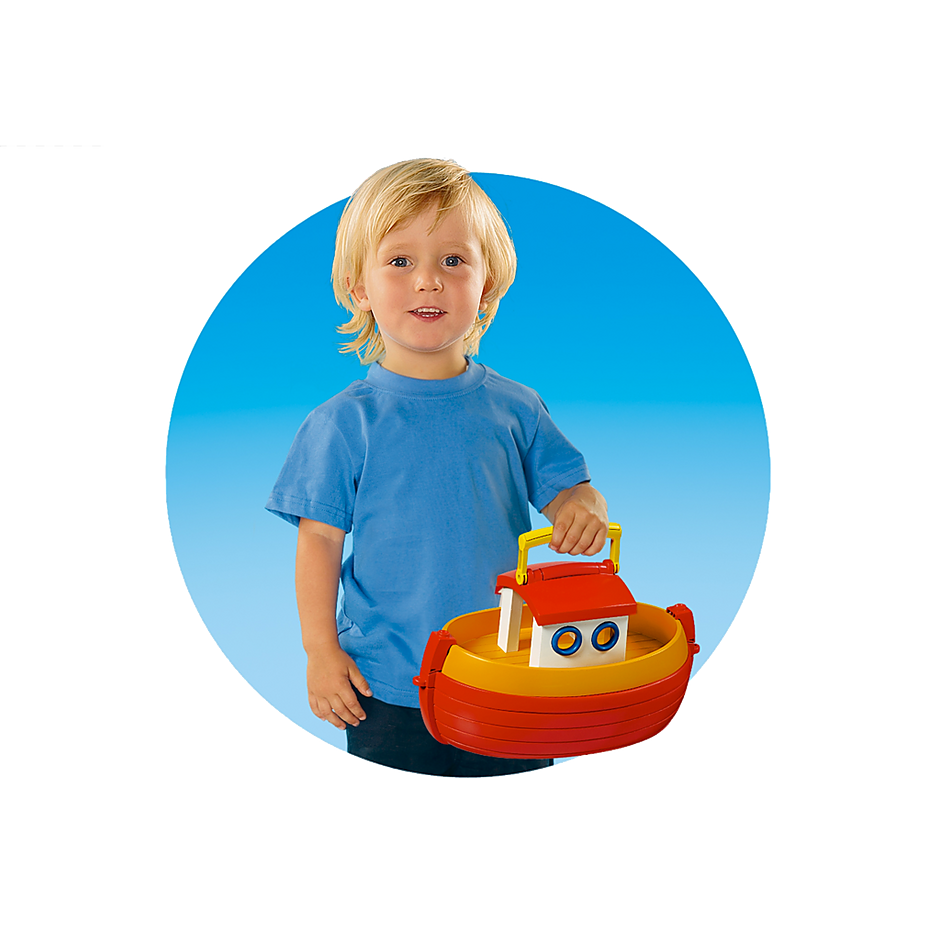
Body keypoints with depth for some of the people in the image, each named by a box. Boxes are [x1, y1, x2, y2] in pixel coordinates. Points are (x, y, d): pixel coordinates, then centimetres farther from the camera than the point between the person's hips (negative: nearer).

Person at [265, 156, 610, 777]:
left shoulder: (515, 407, -2)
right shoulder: (343, 422, -9)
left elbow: (564, 488, 4)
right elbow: (320, 540, -4)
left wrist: (585, 509, -19)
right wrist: (322, 650, -6)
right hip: (386, 686, -2)